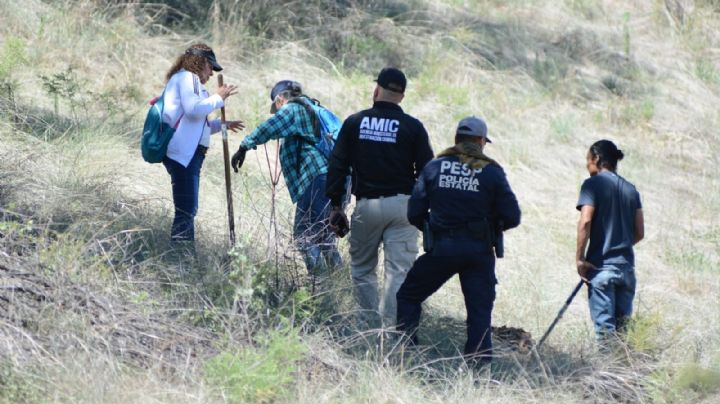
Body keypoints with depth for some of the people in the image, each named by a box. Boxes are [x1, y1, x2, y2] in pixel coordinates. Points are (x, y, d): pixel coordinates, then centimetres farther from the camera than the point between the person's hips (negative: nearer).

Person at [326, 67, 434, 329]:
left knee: (362, 269, 14)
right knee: (398, 272, -2)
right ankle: (391, 329, -9)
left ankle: (371, 326, 8)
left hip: (366, 205, 1)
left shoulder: (354, 123, 3)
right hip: (402, 205, -1)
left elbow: (337, 166, 4)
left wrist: (336, 206, 11)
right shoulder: (412, 127, -1)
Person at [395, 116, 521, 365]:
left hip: (441, 249, 0)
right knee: (480, 311, 6)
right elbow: (512, 218, -3)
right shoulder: (492, 172, 0)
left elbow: (414, 214, 3)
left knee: (408, 296, 16)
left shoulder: (434, 167, 3)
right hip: (479, 250, 0)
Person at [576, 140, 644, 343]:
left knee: (605, 326, -4)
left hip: (601, 265, -5)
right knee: (623, 324, 9)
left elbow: (585, 221, -16)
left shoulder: (593, 184, -5)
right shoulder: (630, 189, 11)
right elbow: (640, 232, 11)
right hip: (626, 265, 5)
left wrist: (580, 257, -12)